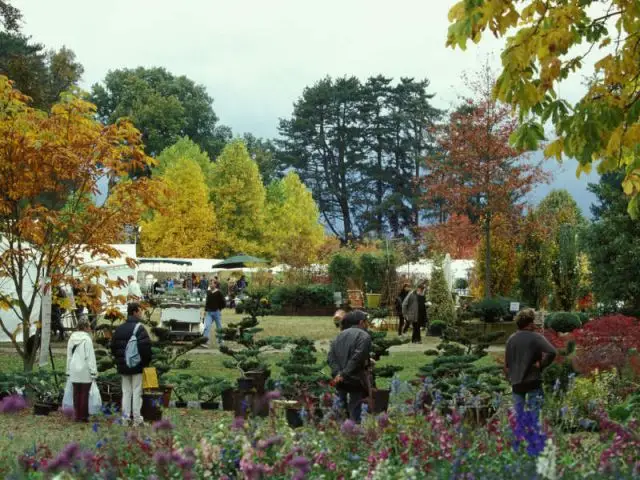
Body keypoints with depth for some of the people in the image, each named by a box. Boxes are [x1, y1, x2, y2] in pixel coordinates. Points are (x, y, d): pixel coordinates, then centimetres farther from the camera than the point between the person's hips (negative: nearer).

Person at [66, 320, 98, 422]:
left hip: (74, 371, 6)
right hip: (85, 371, -6)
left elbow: (69, 356, 13)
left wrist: (68, 371, 18)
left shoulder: (71, 339, 8)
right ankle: (84, 416, 2)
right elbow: (90, 356, -14)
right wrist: (93, 371, -11)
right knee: (85, 393, 0)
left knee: (76, 393, 9)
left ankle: (77, 415, 11)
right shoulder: (87, 339, -11)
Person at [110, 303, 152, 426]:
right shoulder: (139, 328, -13)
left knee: (126, 392, 11)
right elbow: (146, 346, -22)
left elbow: (113, 347, 14)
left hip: (123, 367, 6)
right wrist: (147, 361, -10)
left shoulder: (119, 329, 10)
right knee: (137, 392, -2)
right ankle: (137, 419, -2)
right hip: (138, 366, -6)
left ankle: (126, 418, 11)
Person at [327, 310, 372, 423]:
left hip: (340, 380, 6)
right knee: (355, 410, -3)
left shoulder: (340, 335, 12)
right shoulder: (364, 336, -7)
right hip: (356, 380, -6)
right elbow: (357, 358, -17)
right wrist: (344, 374, -16)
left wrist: (337, 373, -5)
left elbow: (331, 357, 5)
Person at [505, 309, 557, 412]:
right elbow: (552, 352, -23)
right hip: (533, 381, -5)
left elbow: (506, 363, 14)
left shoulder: (511, 339, 7)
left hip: (516, 383, 5)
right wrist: (541, 364, -9)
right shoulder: (536, 338, -9)